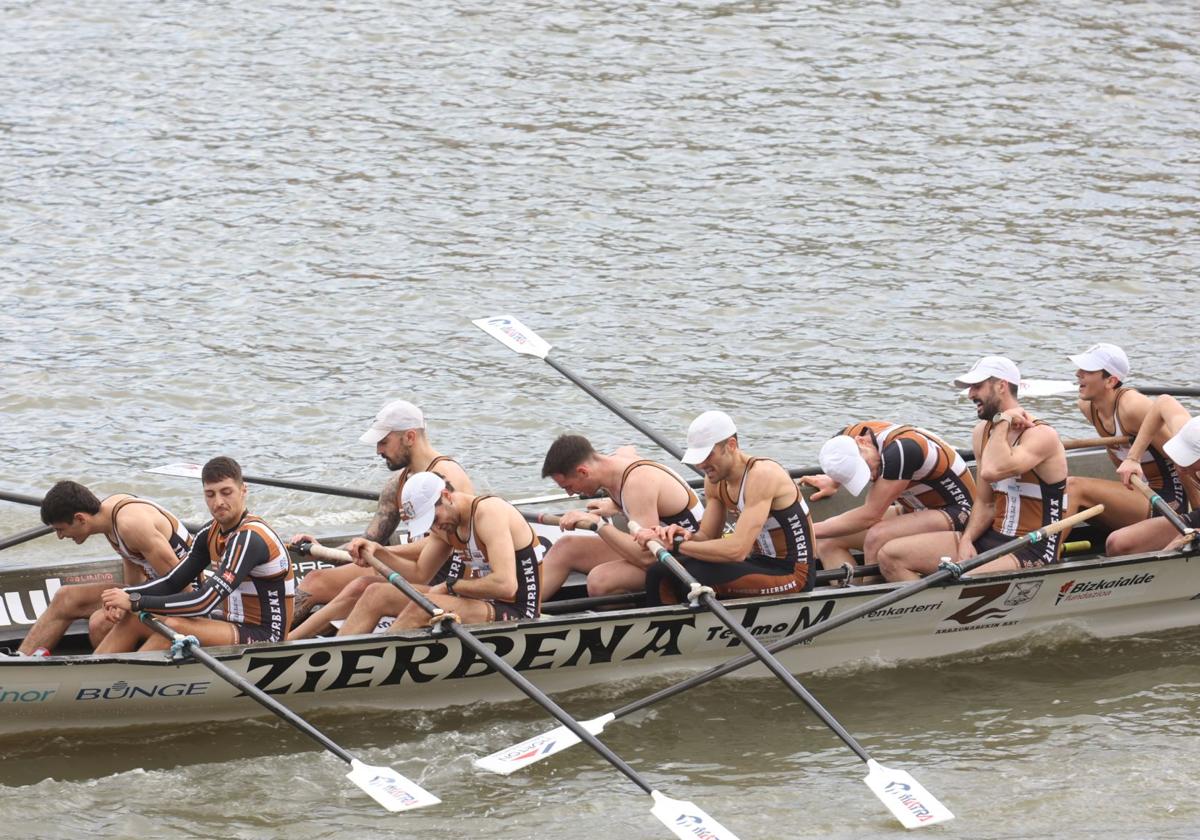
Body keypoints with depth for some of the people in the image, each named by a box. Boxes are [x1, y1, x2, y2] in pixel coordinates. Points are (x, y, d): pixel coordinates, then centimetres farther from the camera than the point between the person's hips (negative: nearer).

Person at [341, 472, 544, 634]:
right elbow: (420, 573, 17)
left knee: (423, 606, -30)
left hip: (515, 613, -10)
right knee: (377, 594, 3)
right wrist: (377, 551, 2)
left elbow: (506, 586, -29)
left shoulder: (488, 512, -20)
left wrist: (451, 585, -18)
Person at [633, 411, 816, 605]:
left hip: (793, 573, -8)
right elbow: (707, 537, 7)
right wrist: (687, 536, -17)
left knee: (695, 575, -28)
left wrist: (676, 545, -24)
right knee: (660, 573, -6)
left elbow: (737, 550, -30)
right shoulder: (715, 480, 4)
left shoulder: (761, 476, -23)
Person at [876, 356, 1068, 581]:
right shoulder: (982, 432, 12)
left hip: (1034, 553, -9)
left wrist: (1002, 421, -17)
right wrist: (966, 540, -2)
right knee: (890, 556, -4)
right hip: (992, 539, 9)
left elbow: (992, 471, -32)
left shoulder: (1041, 435, -14)